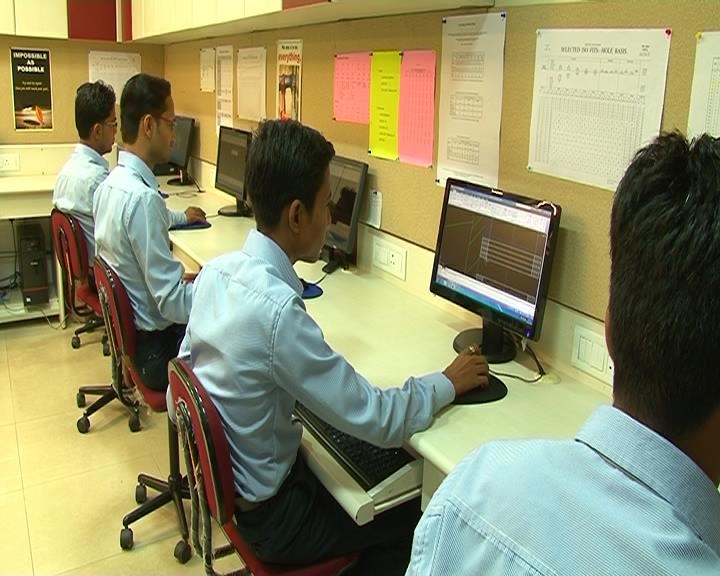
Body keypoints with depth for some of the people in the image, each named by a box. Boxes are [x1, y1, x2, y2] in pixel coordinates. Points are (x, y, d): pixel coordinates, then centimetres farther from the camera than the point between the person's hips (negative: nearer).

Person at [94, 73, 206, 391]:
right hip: (157, 346, -9)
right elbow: (173, 302, -26)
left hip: (128, 329, 9)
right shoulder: (142, 197, -27)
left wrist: (180, 216, 33)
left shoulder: (110, 183, 2)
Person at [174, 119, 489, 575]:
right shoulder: (276, 310, -33)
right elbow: (378, 421, -26)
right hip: (264, 512, -7)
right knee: (414, 511, 10)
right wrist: (448, 384, -10)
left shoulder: (216, 269, -8)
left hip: (218, 473, 7)